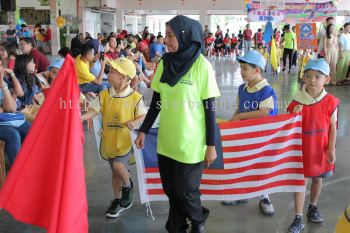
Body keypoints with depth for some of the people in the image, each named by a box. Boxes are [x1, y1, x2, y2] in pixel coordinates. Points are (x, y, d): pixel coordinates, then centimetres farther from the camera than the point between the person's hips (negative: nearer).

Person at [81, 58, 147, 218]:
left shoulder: (135, 97, -11)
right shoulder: (104, 95, -3)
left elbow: (143, 115, -5)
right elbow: (94, 110, -8)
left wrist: (135, 122, -24)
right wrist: (81, 117, -25)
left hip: (126, 140, -4)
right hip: (110, 140, 4)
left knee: (118, 165, -22)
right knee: (115, 172, 15)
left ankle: (128, 186, 11)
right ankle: (118, 200, 34)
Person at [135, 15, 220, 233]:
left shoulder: (202, 66, -12)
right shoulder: (164, 63, 2)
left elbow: (210, 108, -10)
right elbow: (156, 102, 10)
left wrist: (211, 144, -9)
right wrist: (144, 131, 10)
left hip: (191, 143, -4)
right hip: (166, 141, 5)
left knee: (185, 191, 5)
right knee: (171, 189, 13)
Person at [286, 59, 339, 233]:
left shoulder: (330, 102, -10)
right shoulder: (297, 102, -10)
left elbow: (333, 127, -3)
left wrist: (331, 149, -4)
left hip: (321, 150, 1)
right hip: (302, 149, -1)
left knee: (317, 179, 19)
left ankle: (313, 207, 43)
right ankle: (298, 219, 10)